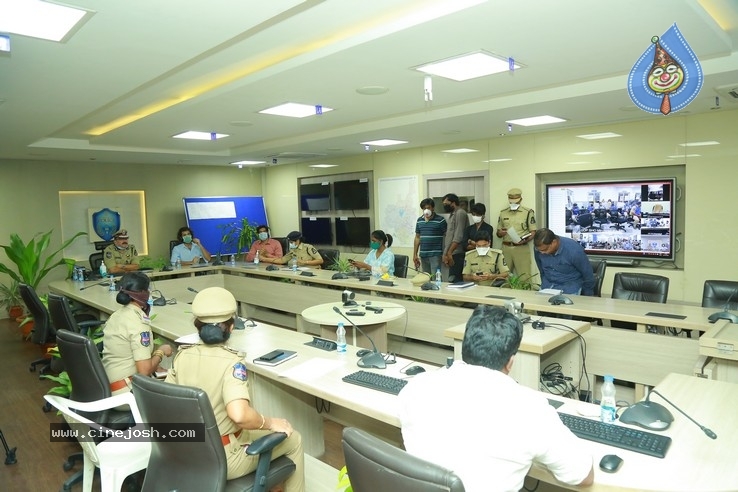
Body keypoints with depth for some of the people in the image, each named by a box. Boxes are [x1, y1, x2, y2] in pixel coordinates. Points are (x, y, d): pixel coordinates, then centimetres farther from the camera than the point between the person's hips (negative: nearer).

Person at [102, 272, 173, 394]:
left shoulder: (116, 315, 7)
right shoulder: (138, 322, -20)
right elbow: (145, 371, -22)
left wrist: (156, 368, 10)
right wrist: (161, 352, -5)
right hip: (126, 390, -9)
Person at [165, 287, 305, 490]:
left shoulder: (181, 356, -7)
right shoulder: (231, 362, -26)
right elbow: (239, 415, -39)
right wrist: (270, 423, -21)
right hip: (221, 461, -6)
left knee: (256, 429, 32)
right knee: (293, 440, 12)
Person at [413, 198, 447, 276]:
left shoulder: (440, 220, -5)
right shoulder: (419, 220, 10)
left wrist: (445, 254, -11)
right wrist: (415, 254, 11)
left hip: (436, 254, -5)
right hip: (423, 255, 5)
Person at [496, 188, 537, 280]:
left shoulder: (528, 212, 0)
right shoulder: (503, 212, 10)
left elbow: (533, 232, -1)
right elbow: (498, 232, 15)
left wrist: (525, 240, -19)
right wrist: (500, 233, -9)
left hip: (521, 248, -3)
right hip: (506, 248, 3)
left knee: (524, 277, -5)